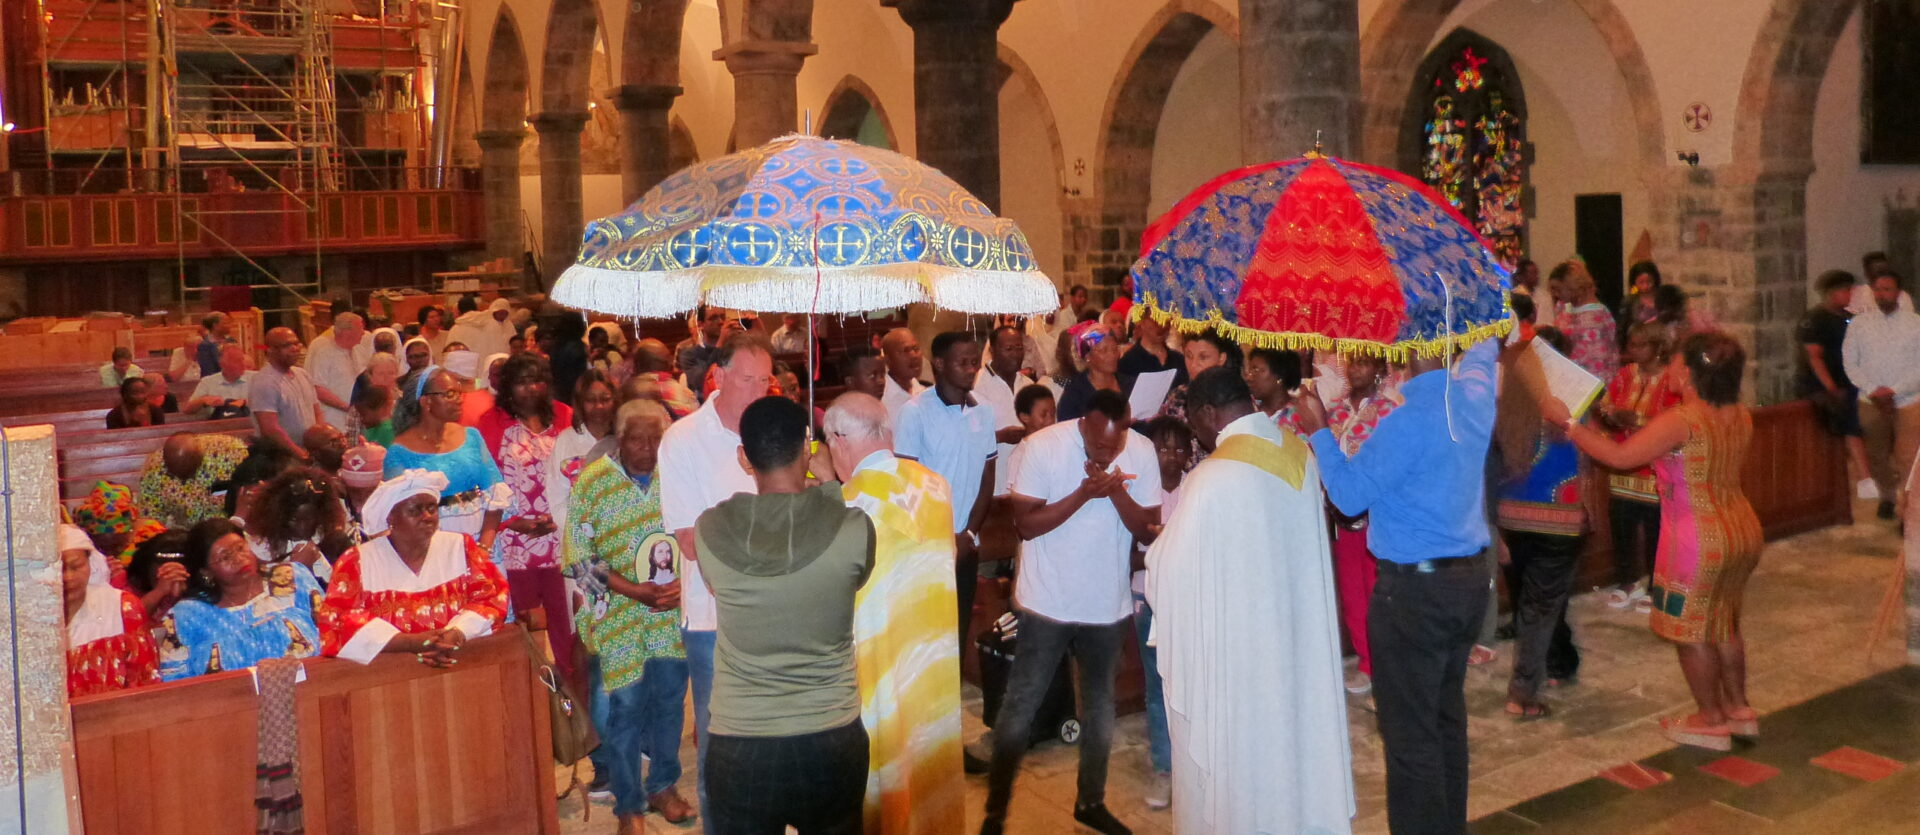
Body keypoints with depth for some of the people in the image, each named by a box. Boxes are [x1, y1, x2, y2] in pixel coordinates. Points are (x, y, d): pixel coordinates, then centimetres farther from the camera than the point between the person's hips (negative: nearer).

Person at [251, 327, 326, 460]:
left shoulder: (303, 374, 14)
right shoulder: (263, 382, -9)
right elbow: (270, 429, -16)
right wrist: (301, 454, -17)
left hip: (312, 452, 7)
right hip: (281, 457, -7)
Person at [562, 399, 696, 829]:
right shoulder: (591, 482, -7)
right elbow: (579, 556, -8)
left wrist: (684, 586, -11)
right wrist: (635, 590, -16)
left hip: (673, 612, 3)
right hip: (618, 614, -2)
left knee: (670, 697, 13)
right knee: (625, 706, 2)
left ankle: (663, 786, 33)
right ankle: (629, 805, 18)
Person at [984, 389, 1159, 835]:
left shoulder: (1141, 451, -9)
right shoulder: (1042, 446, -17)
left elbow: (1147, 531, -8)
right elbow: (1025, 524, -17)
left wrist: (1115, 491, -25)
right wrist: (1083, 493, -26)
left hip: (1107, 605, 3)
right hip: (1047, 602, -3)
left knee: (1100, 705, 17)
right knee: (1020, 706, 2)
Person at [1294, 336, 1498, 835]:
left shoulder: (1408, 420, -21)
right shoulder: (1474, 392, 1)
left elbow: (1350, 495, -16)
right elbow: (1483, 345, 25)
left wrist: (1318, 432, -8)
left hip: (1414, 591, -8)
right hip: (1469, 581, 8)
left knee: (1410, 735, 1)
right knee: (1447, 719, 20)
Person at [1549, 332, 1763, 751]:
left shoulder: (1680, 421, -22)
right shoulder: (1739, 416, 2)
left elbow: (1619, 457, -22)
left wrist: (1567, 421, -14)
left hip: (1699, 540, -8)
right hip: (1742, 530, 8)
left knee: (1690, 631, 9)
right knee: (1724, 624, 24)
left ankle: (1711, 720, 20)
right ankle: (1738, 708, 35)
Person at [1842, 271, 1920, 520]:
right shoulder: (1858, 324, 3)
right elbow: (1850, 363, 3)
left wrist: (1894, 390, -13)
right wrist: (1872, 390, -9)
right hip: (1871, 403, 2)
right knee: (1877, 457, 12)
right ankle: (1887, 496, 33)